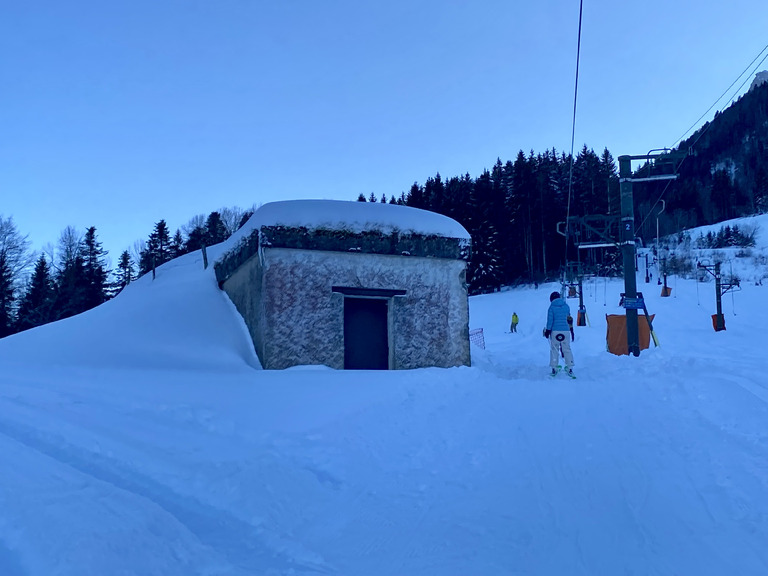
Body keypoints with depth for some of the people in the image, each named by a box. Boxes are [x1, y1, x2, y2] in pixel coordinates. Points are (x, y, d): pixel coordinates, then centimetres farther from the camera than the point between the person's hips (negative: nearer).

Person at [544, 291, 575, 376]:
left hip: (555, 331, -2)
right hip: (565, 331, 2)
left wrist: (548, 331, 0)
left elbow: (550, 320, -6)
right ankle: (570, 369, 2)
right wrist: (571, 330, 25)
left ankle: (554, 368, 3)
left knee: (554, 349, 6)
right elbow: (570, 319, 16)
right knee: (567, 349, 6)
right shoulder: (566, 306, 7)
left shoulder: (552, 307, -3)